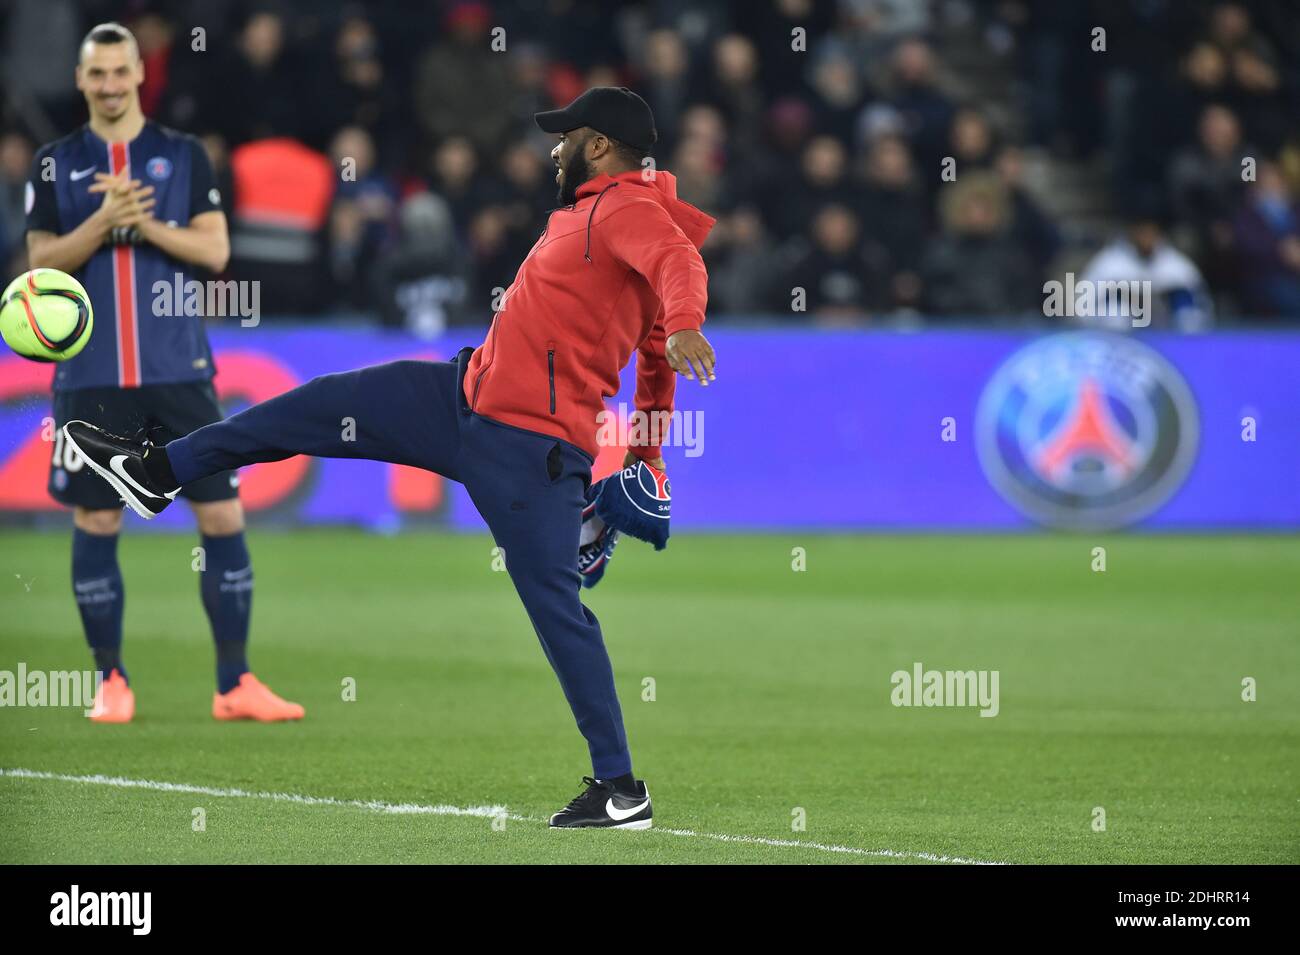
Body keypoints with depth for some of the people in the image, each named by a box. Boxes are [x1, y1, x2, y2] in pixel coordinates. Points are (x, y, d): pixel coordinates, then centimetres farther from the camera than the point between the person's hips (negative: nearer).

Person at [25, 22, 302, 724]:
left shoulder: (183, 156, 7)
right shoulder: (56, 165, 6)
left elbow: (215, 249, 0)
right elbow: (42, 261, 0)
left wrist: (145, 223, -14)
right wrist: (101, 223, -16)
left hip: (178, 370, 0)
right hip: (92, 376, 0)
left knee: (222, 515, -3)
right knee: (95, 525, 0)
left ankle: (235, 685, 4)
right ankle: (111, 682, 12)